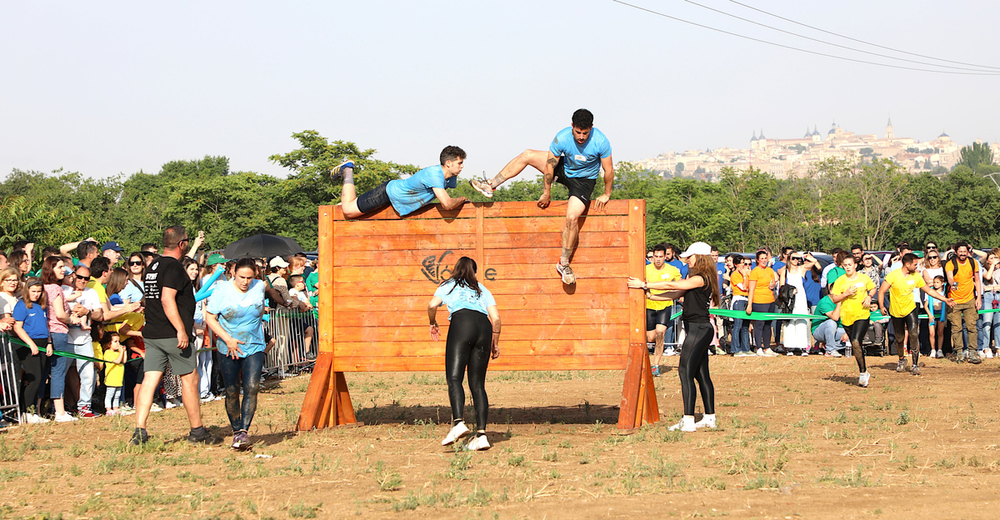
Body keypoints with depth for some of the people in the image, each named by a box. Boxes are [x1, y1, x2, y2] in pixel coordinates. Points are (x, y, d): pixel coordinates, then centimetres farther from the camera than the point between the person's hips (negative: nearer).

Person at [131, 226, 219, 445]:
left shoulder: (154, 266, 15)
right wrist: (181, 330, -25)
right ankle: (197, 431, 11)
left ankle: (139, 430, -8)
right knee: (190, 379, 3)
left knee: (149, 380, 2)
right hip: (172, 335, -8)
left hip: (151, 334, 8)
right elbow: (167, 299, -24)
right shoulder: (173, 267, -13)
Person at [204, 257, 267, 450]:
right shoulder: (222, 290, -9)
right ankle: (236, 431, 19)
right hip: (228, 348, -1)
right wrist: (228, 339, -15)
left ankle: (244, 431, -18)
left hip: (254, 347, 1)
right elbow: (210, 318, -7)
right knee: (232, 391, 3)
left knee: (251, 387, -16)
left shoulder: (259, 287, -1)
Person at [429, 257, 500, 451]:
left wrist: (433, 324, 26)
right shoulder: (482, 290, 30)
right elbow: (496, 317, 17)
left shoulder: (448, 285, 24)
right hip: (484, 327, 4)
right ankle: (481, 433, -6)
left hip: (462, 323, -4)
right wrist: (495, 344, 23)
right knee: (478, 384, 5)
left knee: (454, 378, -14)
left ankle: (458, 421, -37)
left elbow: (432, 305, 8)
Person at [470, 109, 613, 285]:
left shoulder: (600, 141, -31)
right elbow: (549, 166, -16)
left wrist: (606, 194, -10)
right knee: (527, 155, -5)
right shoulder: (562, 138, -26)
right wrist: (546, 193, -10)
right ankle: (491, 186, 9)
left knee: (572, 217, -23)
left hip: (584, 181, -3)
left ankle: (564, 264, -7)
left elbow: (609, 170, -18)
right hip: (564, 168, 3)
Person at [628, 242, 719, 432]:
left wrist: (644, 285, -11)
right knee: (701, 374, 13)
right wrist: (650, 295, 10)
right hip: (699, 330, 10)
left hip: (698, 329, -10)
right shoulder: (694, 279, 16)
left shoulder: (701, 279, -14)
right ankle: (710, 418, 17)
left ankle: (688, 420, -16)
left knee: (685, 371, -12)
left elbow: (671, 285, -15)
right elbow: (677, 293, 16)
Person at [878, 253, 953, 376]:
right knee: (899, 338, 8)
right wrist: (881, 307, -21)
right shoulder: (893, 275, -15)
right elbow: (881, 291, -11)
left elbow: (929, 290, 8)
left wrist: (945, 300, 6)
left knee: (914, 335, -17)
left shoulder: (916, 276, -3)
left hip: (910, 309, 1)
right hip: (896, 312, -1)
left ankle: (915, 365, -14)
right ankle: (901, 359, 38)